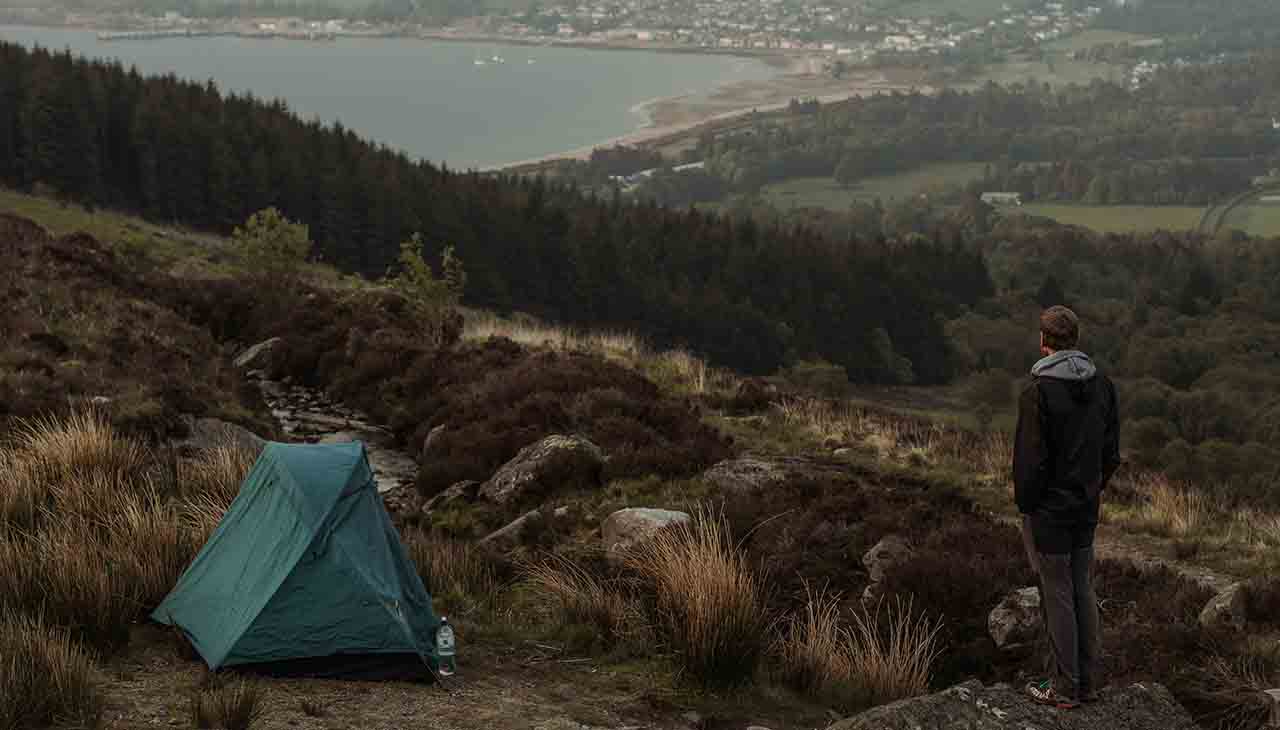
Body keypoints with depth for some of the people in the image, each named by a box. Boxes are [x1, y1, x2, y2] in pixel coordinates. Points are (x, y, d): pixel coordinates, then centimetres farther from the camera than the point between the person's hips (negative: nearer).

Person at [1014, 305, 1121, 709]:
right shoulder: (1102, 385, 2)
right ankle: (1087, 679, 23)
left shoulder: (1038, 391, -19)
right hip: (1087, 509, 6)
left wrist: (1024, 502, -6)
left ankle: (1065, 687, 9)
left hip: (1048, 510, -6)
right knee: (1083, 592, 15)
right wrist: (1095, 487, 16)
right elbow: (1112, 451, 7)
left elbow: (1031, 459, -18)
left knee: (1057, 596, 2)